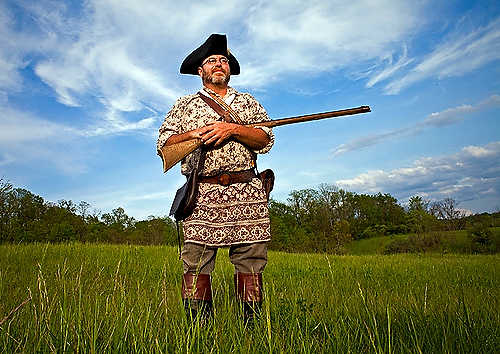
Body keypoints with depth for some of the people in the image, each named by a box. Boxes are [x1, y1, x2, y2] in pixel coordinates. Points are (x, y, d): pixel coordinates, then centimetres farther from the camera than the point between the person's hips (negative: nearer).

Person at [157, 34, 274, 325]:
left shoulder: (248, 102, 20)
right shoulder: (186, 105, 19)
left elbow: (266, 140, 6)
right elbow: (164, 144, 11)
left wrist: (233, 129, -9)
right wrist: (192, 134, -7)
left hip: (246, 193, 1)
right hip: (203, 194, 0)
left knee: (251, 263, 0)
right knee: (196, 265, -4)